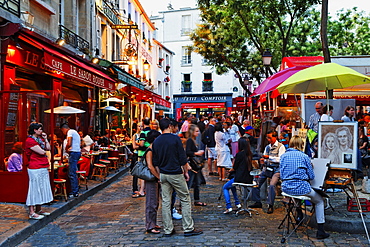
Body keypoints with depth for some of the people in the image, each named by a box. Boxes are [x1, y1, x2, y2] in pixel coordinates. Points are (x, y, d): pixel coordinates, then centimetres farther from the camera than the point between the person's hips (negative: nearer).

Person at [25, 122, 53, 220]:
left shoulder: (40, 139, 17)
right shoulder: (30, 140, -12)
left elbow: (48, 148, 14)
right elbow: (42, 152, -16)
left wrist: (45, 139, 8)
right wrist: (43, 151, 5)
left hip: (43, 168, 9)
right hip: (35, 168, -9)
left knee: (41, 188, 13)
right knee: (35, 189, -5)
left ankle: (38, 210, 23)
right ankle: (31, 213, 1)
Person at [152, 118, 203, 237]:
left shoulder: (156, 141, 5)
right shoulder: (175, 139, -11)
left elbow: (155, 162, 9)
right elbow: (183, 158, -11)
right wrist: (186, 171, 1)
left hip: (163, 174, 6)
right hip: (176, 174, -5)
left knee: (165, 202, 9)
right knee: (185, 200, 5)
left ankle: (168, 230, 15)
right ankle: (188, 228, 8)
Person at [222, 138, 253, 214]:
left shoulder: (239, 154, -13)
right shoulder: (250, 154, 6)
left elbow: (234, 168, -6)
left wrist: (231, 170, 16)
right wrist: (233, 169, 23)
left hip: (240, 178, -7)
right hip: (249, 179, 7)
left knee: (225, 187, 15)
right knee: (232, 184, 33)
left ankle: (229, 207, 4)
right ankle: (237, 203, 28)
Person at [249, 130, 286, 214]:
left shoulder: (281, 146, -2)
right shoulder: (267, 147, 18)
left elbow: (281, 159, -14)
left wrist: (269, 157, -17)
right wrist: (263, 160, -3)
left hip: (276, 169, -6)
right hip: (267, 168, 6)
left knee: (272, 185, -27)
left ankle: (270, 205, -13)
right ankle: (258, 202, 9)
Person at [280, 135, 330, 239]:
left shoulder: (283, 156, 5)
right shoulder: (304, 156, -4)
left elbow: (281, 175, 9)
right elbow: (311, 176, 2)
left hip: (286, 188, 5)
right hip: (301, 188, -4)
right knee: (320, 201, 20)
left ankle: (299, 214, 47)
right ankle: (320, 231, 17)